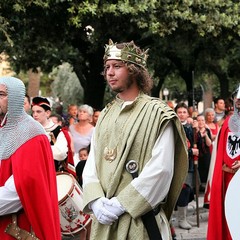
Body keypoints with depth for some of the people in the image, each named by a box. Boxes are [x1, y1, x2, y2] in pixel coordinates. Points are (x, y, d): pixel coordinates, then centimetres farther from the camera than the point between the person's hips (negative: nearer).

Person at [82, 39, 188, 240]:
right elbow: (92, 164, 6)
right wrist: (96, 201, -11)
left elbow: (160, 170, -16)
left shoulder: (158, 114, -7)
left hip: (140, 221, -5)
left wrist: (120, 204, -17)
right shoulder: (106, 115, 11)